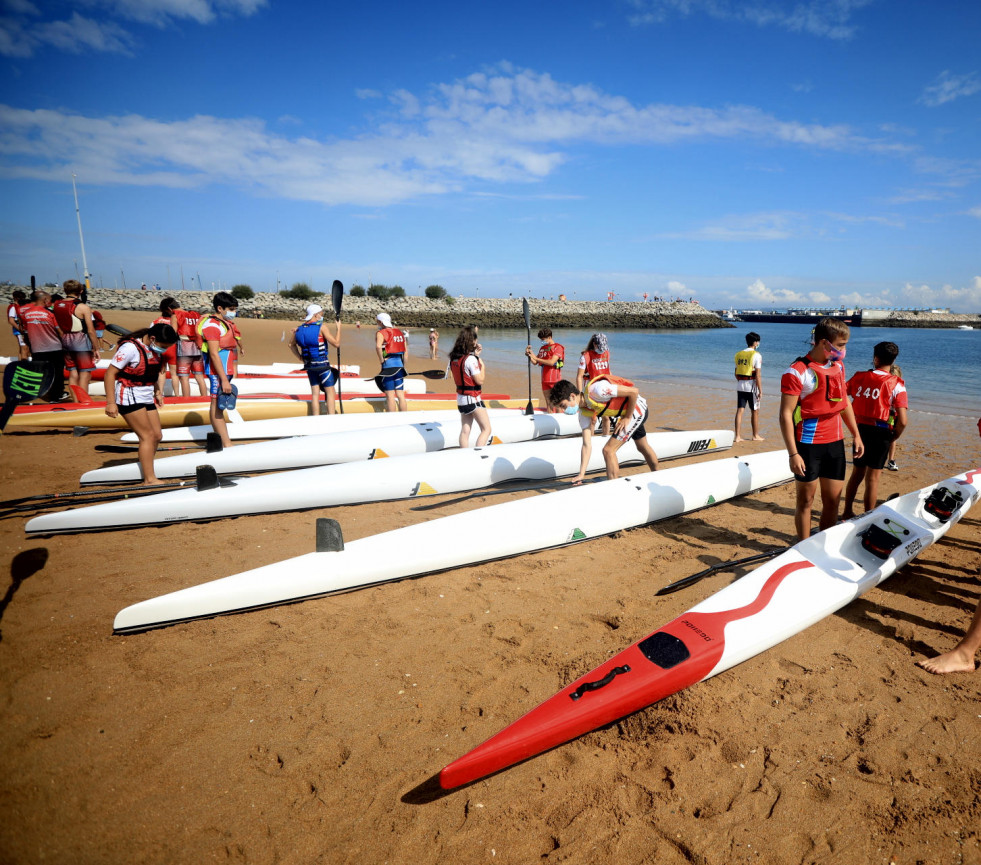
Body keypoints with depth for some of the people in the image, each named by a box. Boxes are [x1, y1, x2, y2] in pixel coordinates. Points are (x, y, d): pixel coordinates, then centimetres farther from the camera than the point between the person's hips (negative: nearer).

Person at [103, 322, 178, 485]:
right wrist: (111, 403, -21)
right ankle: (150, 479, -6)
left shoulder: (155, 349, 4)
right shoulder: (130, 348, -19)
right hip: (129, 397, -8)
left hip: (146, 398, 8)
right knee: (148, 436, -10)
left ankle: (145, 469, 20)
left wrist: (157, 391, 9)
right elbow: (110, 374, -19)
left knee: (157, 436, 7)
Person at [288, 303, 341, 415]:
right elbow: (336, 343, -14)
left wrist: (300, 357, 19)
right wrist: (338, 327, -5)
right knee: (331, 392, 0)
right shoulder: (322, 326, -11)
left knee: (315, 393, 10)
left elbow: (291, 344, 21)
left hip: (309, 365, 6)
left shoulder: (300, 328, 9)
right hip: (322, 364, -6)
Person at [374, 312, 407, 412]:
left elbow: (378, 346, -26)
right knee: (400, 395, 8)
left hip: (388, 364, -6)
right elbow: (405, 352, 16)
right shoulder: (400, 332, 16)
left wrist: (381, 360, -14)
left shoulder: (381, 333, -4)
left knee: (390, 395, -3)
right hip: (399, 364, 6)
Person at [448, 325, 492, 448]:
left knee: (465, 431, 10)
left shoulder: (454, 358, 4)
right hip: (472, 398, -8)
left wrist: (475, 355, 11)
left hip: (460, 398, 8)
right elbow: (480, 381, -17)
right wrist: (482, 365, -3)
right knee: (486, 429, -1)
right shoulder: (471, 359, -18)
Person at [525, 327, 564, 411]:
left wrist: (536, 358, -15)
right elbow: (535, 362, 15)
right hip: (545, 380, 6)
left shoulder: (557, 347, -5)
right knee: (548, 404, 9)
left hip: (555, 380, -6)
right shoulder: (542, 348, 14)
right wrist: (529, 355, -3)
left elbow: (551, 362, -17)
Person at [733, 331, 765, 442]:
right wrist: (760, 391, -11)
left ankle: (738, 436, 2)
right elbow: (758, 375, -14)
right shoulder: (756, 355, -11)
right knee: (755, 411, 8)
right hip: (751, 386, -5)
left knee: (739, 410, 4)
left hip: (740, 386, 5)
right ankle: (756, 435, 19)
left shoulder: (738, 354, 8)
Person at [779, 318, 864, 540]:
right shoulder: (798, 372, -15)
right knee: (806, 499, 5)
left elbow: (844, 403, 21)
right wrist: (793, 454, -21)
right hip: (809, 445, -7)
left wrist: (856, 435, 19)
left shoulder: (838, 366, 9)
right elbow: (786, 415, -18)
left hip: (835, 442, 7)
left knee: (833, 500, 12)